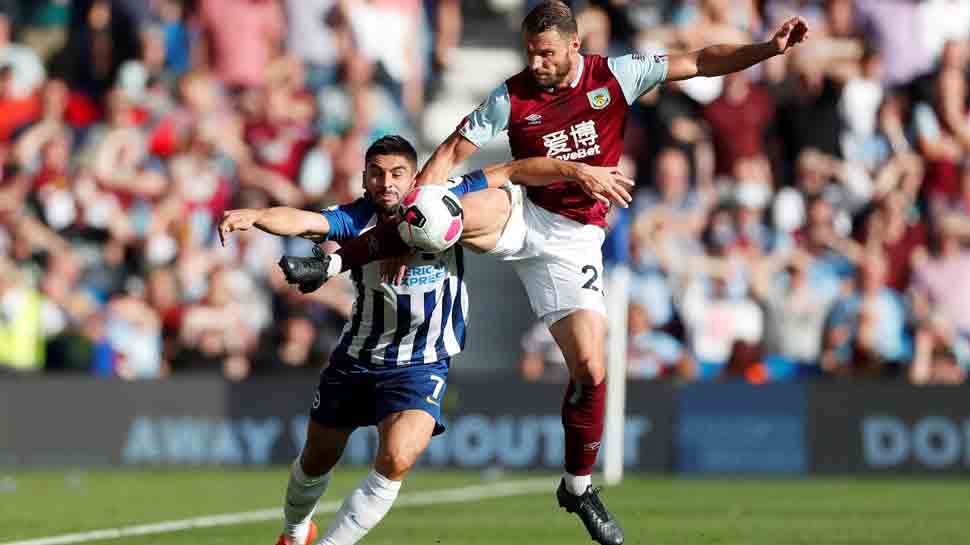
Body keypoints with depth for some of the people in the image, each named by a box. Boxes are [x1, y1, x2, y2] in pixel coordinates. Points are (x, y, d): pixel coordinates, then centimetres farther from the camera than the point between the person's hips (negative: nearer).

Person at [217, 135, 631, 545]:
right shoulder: (355, 218, -18)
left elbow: (514, 171, -9)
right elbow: (302, 221, -37)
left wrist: (577, 170, -14)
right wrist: (255, 216, -57)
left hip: (421, 366, -1)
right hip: (356, 358, 1)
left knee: (396, 462, -24)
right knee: (317, 460, 18)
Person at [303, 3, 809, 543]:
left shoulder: (616, 75, -5)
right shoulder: (512, 97, -6)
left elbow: (702, 62, -4)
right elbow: (453, 153, -4)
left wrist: (770, 48, -14)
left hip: (574, 239, 1)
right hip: (522, 215, -1)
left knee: (591, 367, -7)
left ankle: (579, 486, 12)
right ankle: (340, 258, -20)